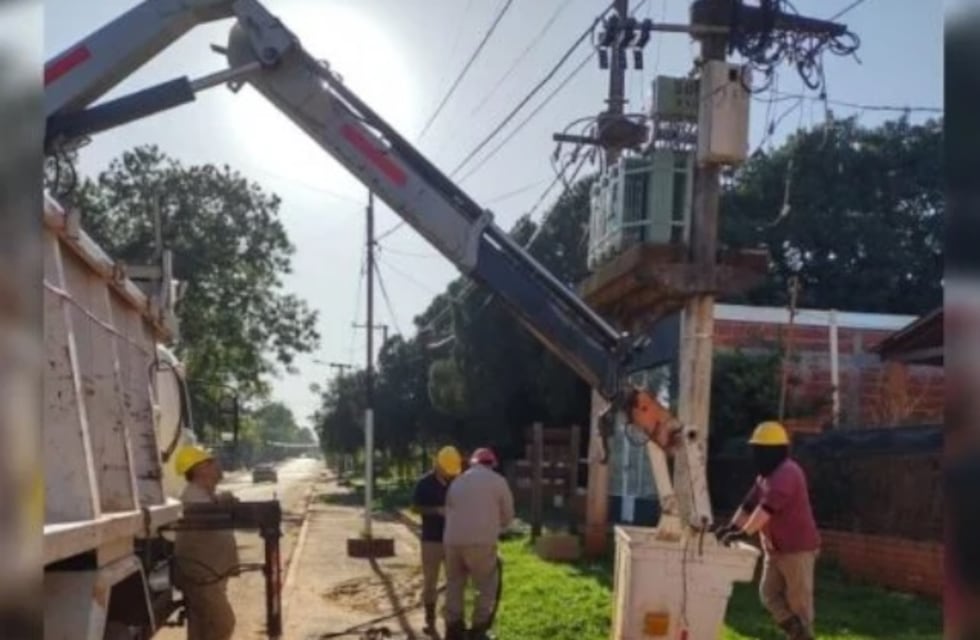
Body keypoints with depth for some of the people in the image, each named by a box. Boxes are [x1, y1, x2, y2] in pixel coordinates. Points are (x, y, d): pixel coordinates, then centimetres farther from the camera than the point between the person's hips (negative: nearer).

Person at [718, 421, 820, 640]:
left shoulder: (787, 473, -20)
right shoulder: (765, 475, 12)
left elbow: (768, 507, -30)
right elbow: (749, 503, 10)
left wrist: (744, 533, -35)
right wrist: (732, 526, -3)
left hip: (798, 547, -9)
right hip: (775, 548, 9)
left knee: (798, 599, 0)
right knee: (769, 594, 7)